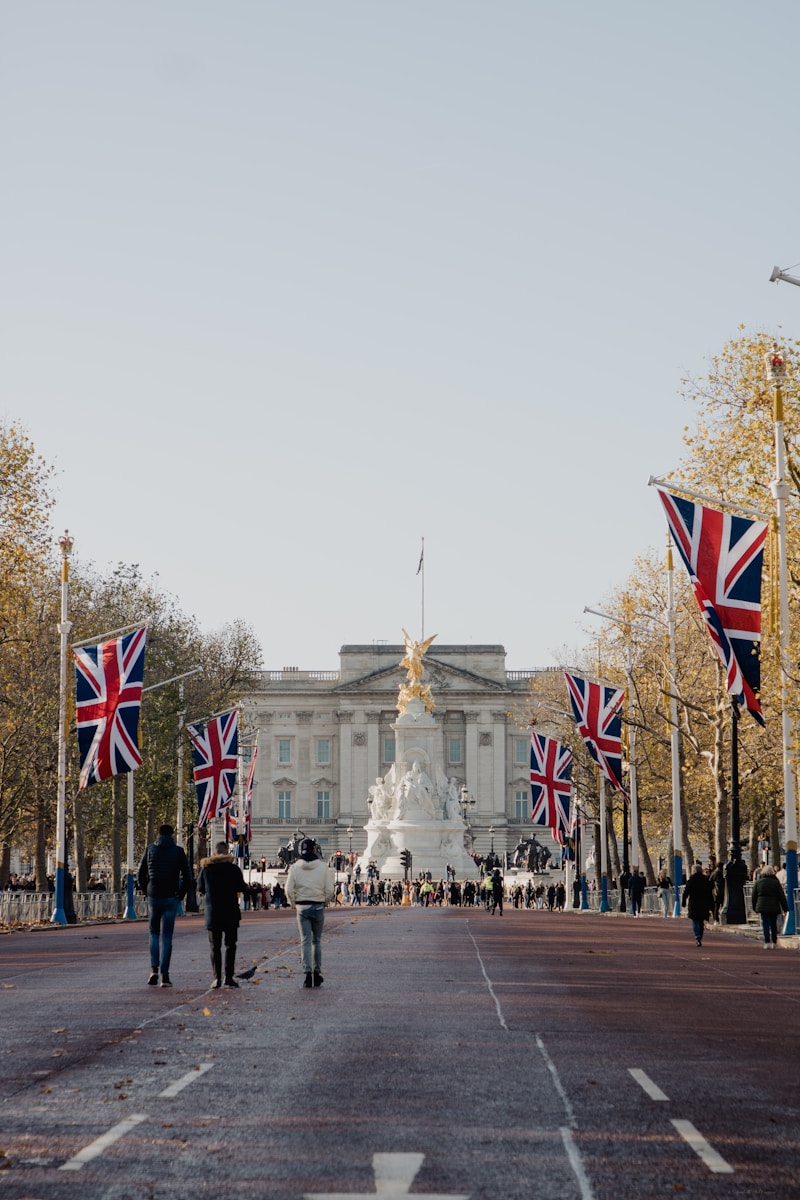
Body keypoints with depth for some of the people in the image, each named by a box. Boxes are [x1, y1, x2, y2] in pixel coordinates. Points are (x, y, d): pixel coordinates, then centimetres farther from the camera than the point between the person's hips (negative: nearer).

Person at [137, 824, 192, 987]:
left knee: (154, 933, 16)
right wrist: (181, 894, 6)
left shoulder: (150, 849, 4)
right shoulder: (178, 851, 0)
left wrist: (146, 891, 12)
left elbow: (141, 874, 6)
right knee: (166, 936, 3)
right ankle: (165, 975, -3)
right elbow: (188, 877, -4)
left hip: (153, 898, 1)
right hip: (171, 898, -1)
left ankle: (154, 969, 0)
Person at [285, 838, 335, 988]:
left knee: (305, 941, 1)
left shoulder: (295, 868, -4)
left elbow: (289, 890, -7)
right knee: (317, 941, 14)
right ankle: (317, 972, 16)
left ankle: (308, 972, -11)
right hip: (318, 907, 0)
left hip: (302, 907, 0)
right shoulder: (323, 867, -5)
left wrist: (294, 904, 9)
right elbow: (329, 890, -6)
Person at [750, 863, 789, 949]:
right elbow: (782, 896, -2)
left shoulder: (758, 882, 1)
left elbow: (754, 896, 7)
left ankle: (767, 942, -14)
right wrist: (785, 908, 3)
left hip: (762, 906, 0)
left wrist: (754, 907, 18)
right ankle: (774, 943, 17)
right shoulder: (776, 882, -3)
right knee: (773, 924, 12)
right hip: (774, 907, 0)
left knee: (765, 924, -1)